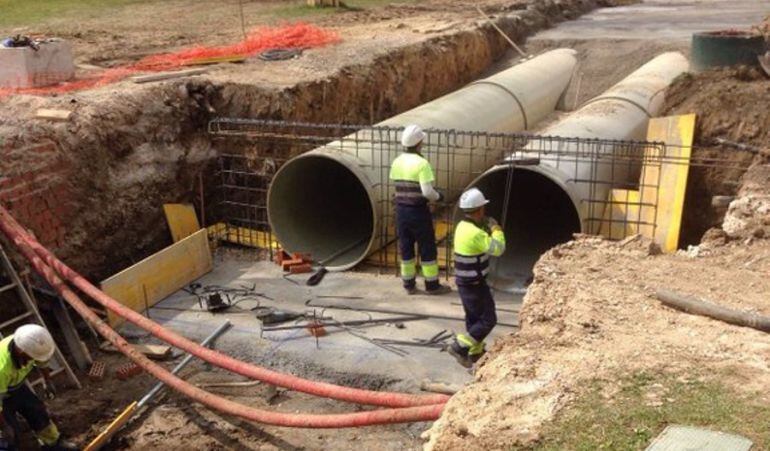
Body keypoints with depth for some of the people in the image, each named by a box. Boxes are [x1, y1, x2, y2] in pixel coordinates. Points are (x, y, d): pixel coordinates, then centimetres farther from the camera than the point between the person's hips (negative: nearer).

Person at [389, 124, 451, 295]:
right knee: (427, 248, 7)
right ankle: (432, 285, 14)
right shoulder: (422, 163, -17)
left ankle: (409, 284, 22)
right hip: (418, 211, -6)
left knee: (405, 247, 14)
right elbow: (427, 192, -21)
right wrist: (438, 196, -2)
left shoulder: (397, 162, 1)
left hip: (401, 209, 6)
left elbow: (396, 184, 7)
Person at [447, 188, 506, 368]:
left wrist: (486, 228, 8)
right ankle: (460, 347, 0)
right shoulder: (475, 233, -27)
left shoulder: (463, 226, 3)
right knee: (488, 320, 1)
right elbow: (498, 249, -18)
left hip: (465, 282, 9)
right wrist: (496, 229, -5)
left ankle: (475, 352, 31)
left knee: (474, 318, 20)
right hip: (474, 285, -9)